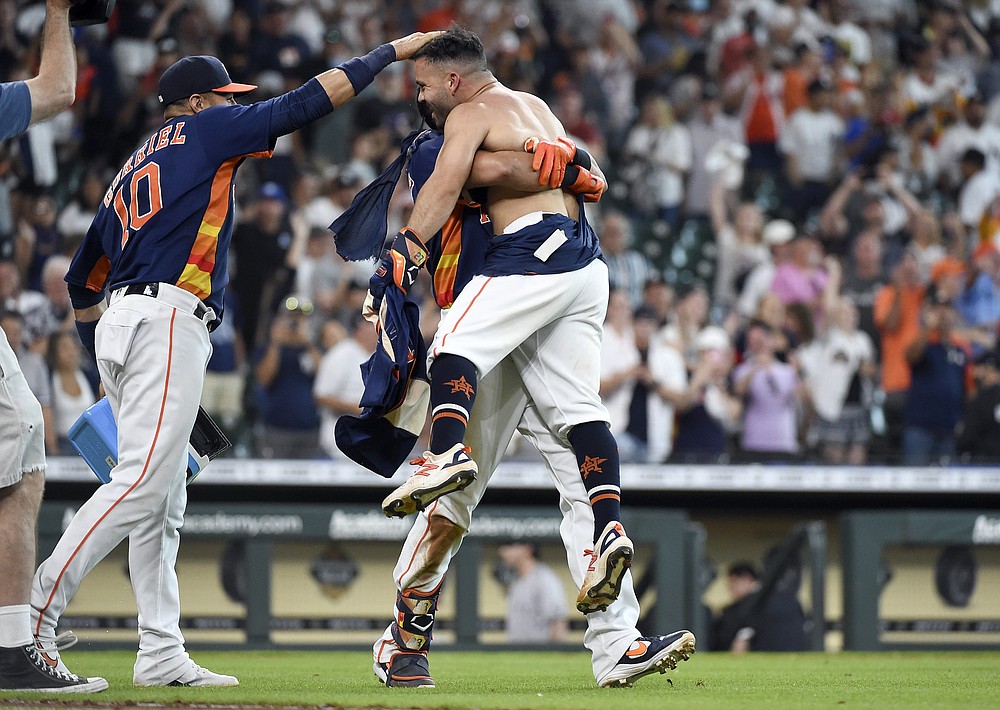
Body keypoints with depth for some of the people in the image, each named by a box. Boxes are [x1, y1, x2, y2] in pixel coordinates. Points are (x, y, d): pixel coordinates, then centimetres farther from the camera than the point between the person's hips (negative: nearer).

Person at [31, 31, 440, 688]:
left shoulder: (131, 172, 28)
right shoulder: (204, 130, 7)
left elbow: (83, 277, 29)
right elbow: (309, 101, 4)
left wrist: (100, 353, 36)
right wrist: (391, 52, 10)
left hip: (119, 326, 9)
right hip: (166, 318, -9)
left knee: (164, 500, 7)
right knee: (145, 480, -16)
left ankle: (162, 653, 2)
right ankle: (31, 619, -25)